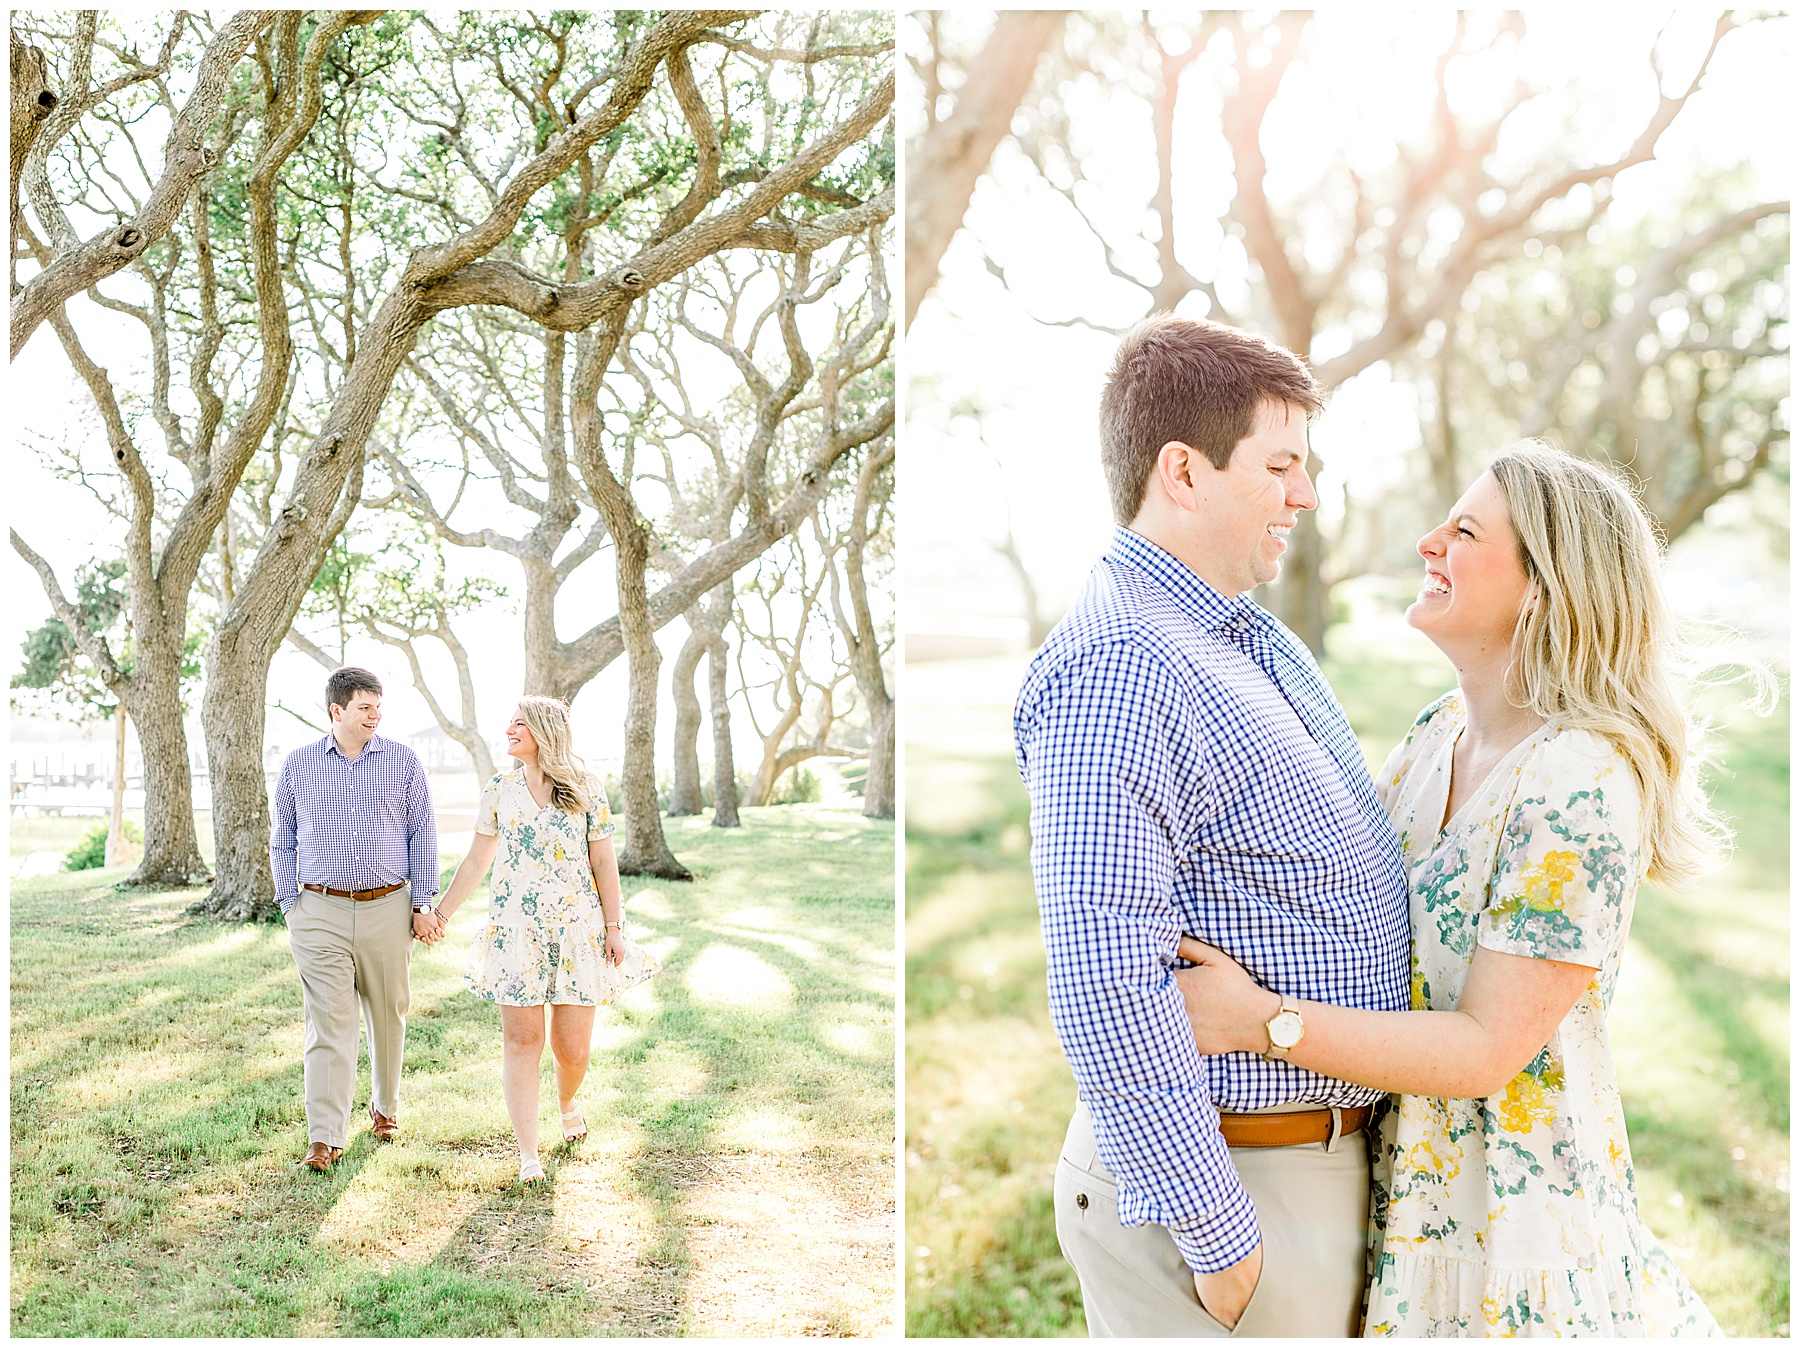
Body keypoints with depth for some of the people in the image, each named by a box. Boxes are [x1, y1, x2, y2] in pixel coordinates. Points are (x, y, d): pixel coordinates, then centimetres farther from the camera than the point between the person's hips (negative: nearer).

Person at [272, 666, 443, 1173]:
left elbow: (423, 835, 6)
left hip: (388, 908, 1)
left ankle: (385, 1107, 32)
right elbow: (282, 840, 12)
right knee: (328, 1022, -6)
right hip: (321, 912, -1)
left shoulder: (403, 762, 4)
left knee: (388, 1015, 11)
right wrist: (289, 905, 5)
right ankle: (325, 1137, -4)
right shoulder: (297, 765, 5)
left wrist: (423, 904, 1)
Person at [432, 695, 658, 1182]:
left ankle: (567, 1102, 36)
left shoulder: (585, 790, 1)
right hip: (515, 929, 1)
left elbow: (603, 862, 3)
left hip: (578, 928, -1)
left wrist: (615, 927, -1)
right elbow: (476, 861, 11)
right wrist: (439, 914, 10)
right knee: (521, 1040, -1)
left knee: (572, 1046, 2)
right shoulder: (500, 788, 6)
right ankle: (528, 1152, 8)